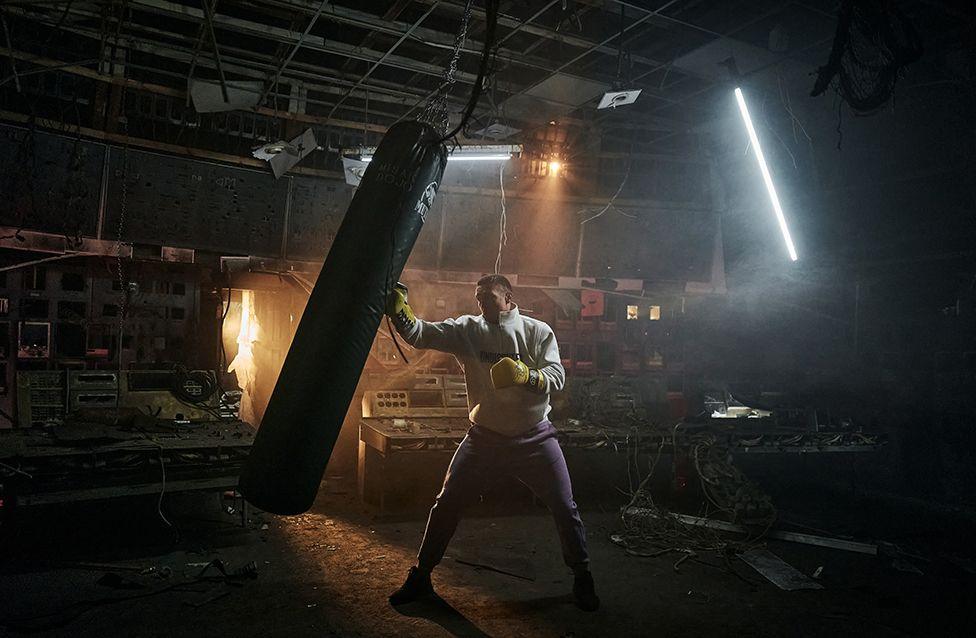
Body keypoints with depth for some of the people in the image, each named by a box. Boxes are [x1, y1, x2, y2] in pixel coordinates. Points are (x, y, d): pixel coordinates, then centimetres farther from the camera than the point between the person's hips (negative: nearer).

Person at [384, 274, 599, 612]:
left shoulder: (538, 331, -7)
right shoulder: (467, 329, -6)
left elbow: (557, 377, -13)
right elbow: (421, 333, -17)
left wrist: (526, 375, -32)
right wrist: (398, 309, -35)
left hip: (534, 438, -1)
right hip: (484, 437, 1)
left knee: (564, 507, 4)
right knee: (446, 504, 3)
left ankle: (582, 577, 28)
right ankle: (420, 576, 22)